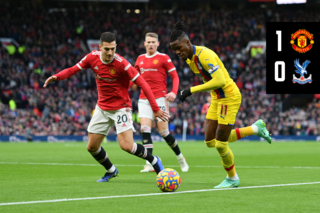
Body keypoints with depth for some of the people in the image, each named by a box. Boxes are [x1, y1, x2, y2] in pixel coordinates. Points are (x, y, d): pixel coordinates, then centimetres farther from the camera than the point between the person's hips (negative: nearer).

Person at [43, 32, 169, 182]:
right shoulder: (92, 57, -8)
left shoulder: (121, 63, -23)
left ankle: (154, 161, 6)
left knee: (127, 146, -20)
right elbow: (73, 70, 4)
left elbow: (142, 84, -22)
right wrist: (56, 77, -16)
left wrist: (155, 109, -25)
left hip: (121, 108, -5)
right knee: (92, 147, 6)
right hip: (102, 107, 5)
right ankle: (111, 170, 33)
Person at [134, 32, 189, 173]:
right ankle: (149, 164, -13)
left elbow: (175, 76, 0)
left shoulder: (163, 58, 0)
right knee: (145, 130, -12)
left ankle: (180, 157, 18)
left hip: (159, 98, -4)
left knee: (163, 132, -4)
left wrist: (174, 92, -17)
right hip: (144, 99, 4)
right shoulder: (140, 59, 13)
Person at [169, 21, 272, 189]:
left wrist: (192, 90, -31)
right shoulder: (189, 59, 4)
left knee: (220, 144, -4)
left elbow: (220, 81, -33)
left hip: (229, 97, -9)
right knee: (210, 142, 8)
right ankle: (256, 128, 22)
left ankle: (232, 179, 21)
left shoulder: (204, 55, -25)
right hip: (216, 99, 9)